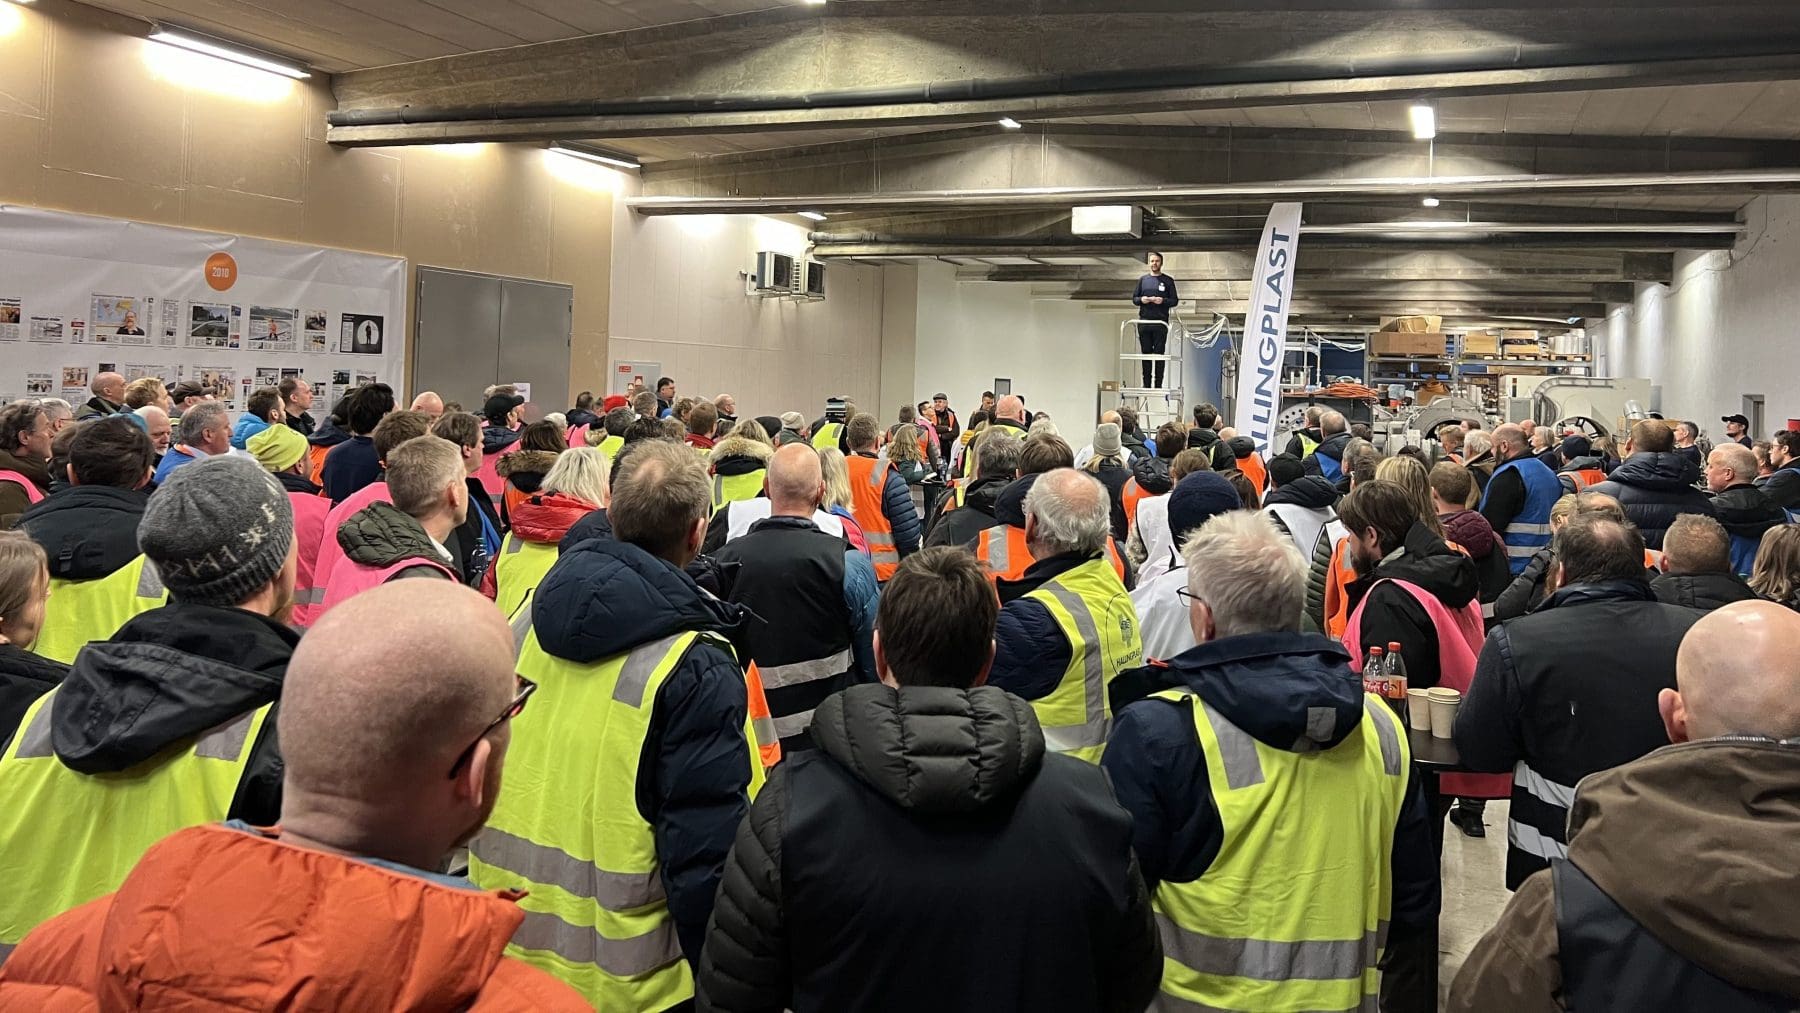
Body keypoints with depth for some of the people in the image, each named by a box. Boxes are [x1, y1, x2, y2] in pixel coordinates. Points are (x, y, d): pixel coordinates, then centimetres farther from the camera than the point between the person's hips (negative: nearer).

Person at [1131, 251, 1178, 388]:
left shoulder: (1168, 281, 6)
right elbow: (1134, 298, 14)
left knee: (1159, 353, -4)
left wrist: (1163, 301, -14)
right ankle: (1146, 383, 9)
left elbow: (1175, 300, 4)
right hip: (1144, 321, 3)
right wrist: (1141, 300, -8)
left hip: (1160, 322, -3)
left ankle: (1158, 384, -2)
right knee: (1146, 352, 4)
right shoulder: (1143, 280, 13)